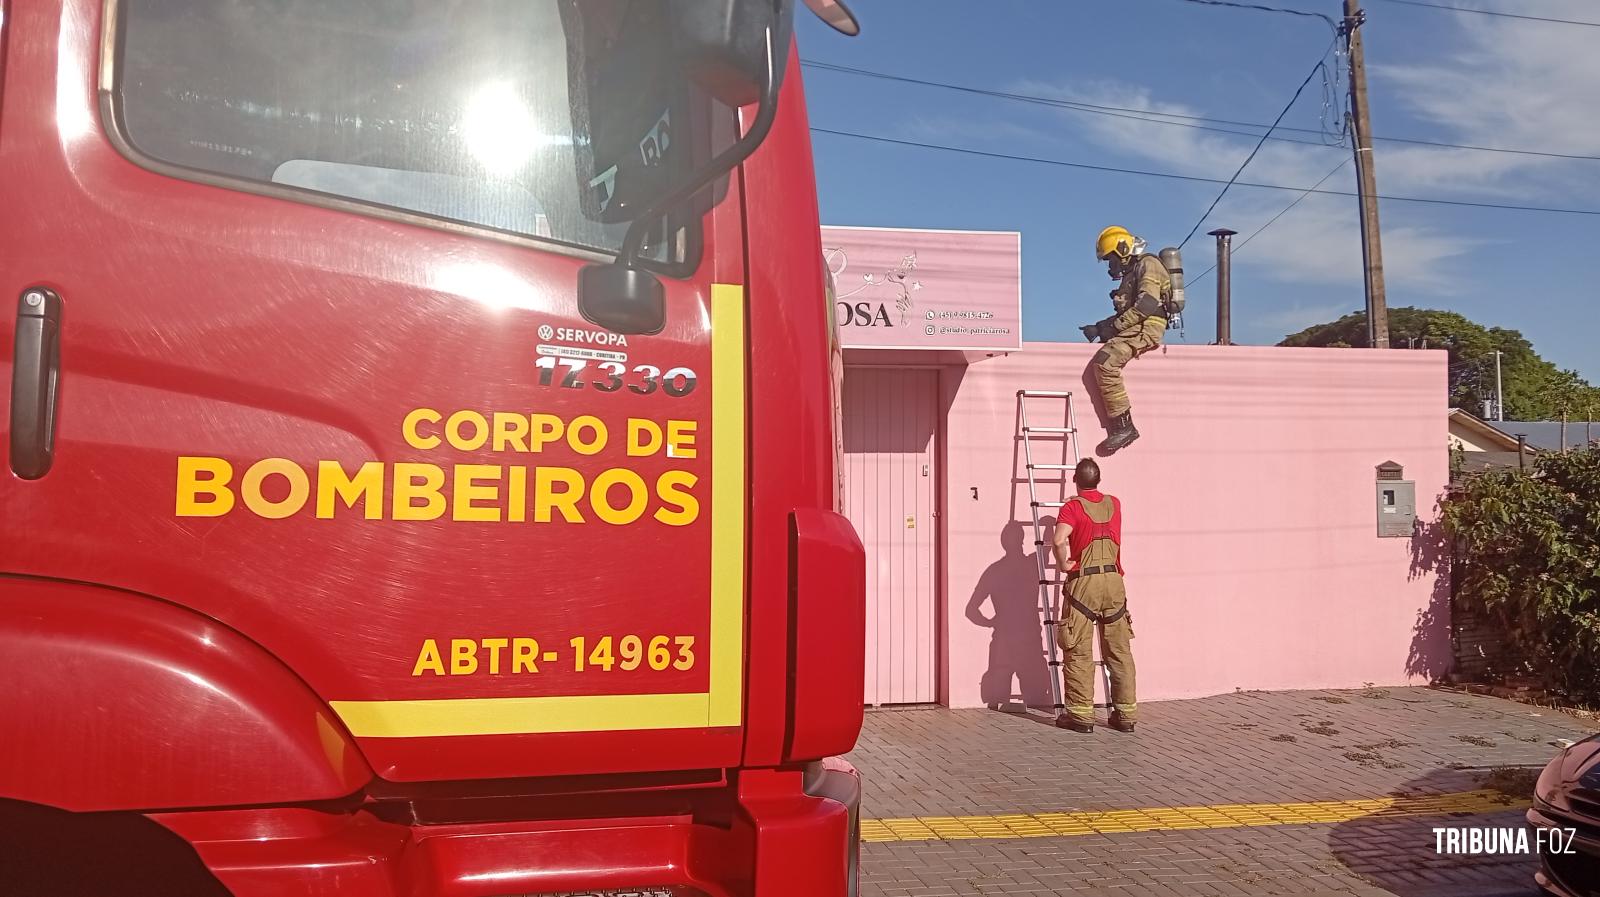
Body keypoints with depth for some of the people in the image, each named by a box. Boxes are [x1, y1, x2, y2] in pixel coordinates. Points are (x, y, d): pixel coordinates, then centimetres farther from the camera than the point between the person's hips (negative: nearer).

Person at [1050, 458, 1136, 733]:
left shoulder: (1072, 507, -7)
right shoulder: (1114, 503, 10)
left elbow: (1058, 539, -25)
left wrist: (1063, 563, -8)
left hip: (1083, 582, -5)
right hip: (1114, 580, 5)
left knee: (1079, 651, 1)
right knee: (1120, 650, 9)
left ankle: (1081, 714, 3)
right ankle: (1126, 713, 13)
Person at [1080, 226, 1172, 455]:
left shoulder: (1148, 264, -5)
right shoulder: (1131, 271, 27)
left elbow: (1148, 304, -20)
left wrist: (1114, 326, -18)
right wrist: (1100, 327, 10)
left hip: (1147, 327, -11)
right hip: (1135, 328, 11)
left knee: (1105, 361, -27)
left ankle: (1123, 427, -29)